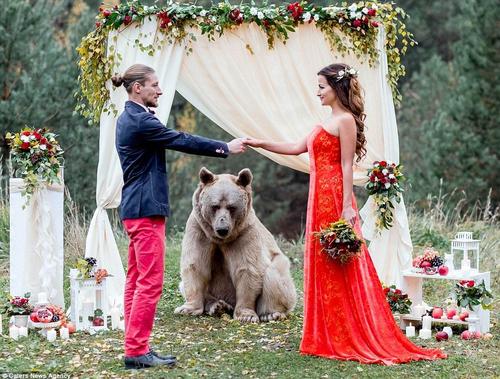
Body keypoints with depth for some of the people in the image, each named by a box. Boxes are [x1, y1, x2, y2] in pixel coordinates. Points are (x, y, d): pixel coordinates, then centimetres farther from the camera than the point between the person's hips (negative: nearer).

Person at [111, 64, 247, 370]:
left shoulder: (129, 119, 16)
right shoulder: (141, 120, -16)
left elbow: (175, 141, 18)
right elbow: (182, 141, -13)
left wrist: (220, 148, 12)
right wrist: (226, 148, -4)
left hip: (136, 209, 11)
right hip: (146, 210, -11)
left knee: (137, 280, 11)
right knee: (150, 282, -9)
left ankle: (135, 347, 14)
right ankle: (137, 351, -8)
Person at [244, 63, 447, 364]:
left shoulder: (345, 120, -10)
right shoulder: (331, 121, 19)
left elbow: (347, 166, -15)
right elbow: (298, 147, 22)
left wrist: (347, 207, -18)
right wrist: (260, 144, 19)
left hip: (334, 198, -10)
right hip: (321, 197, 10)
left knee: (336, 270, -5)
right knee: (323, 267, 10)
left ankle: (346, 339, 1)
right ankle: (329, 338, 15)